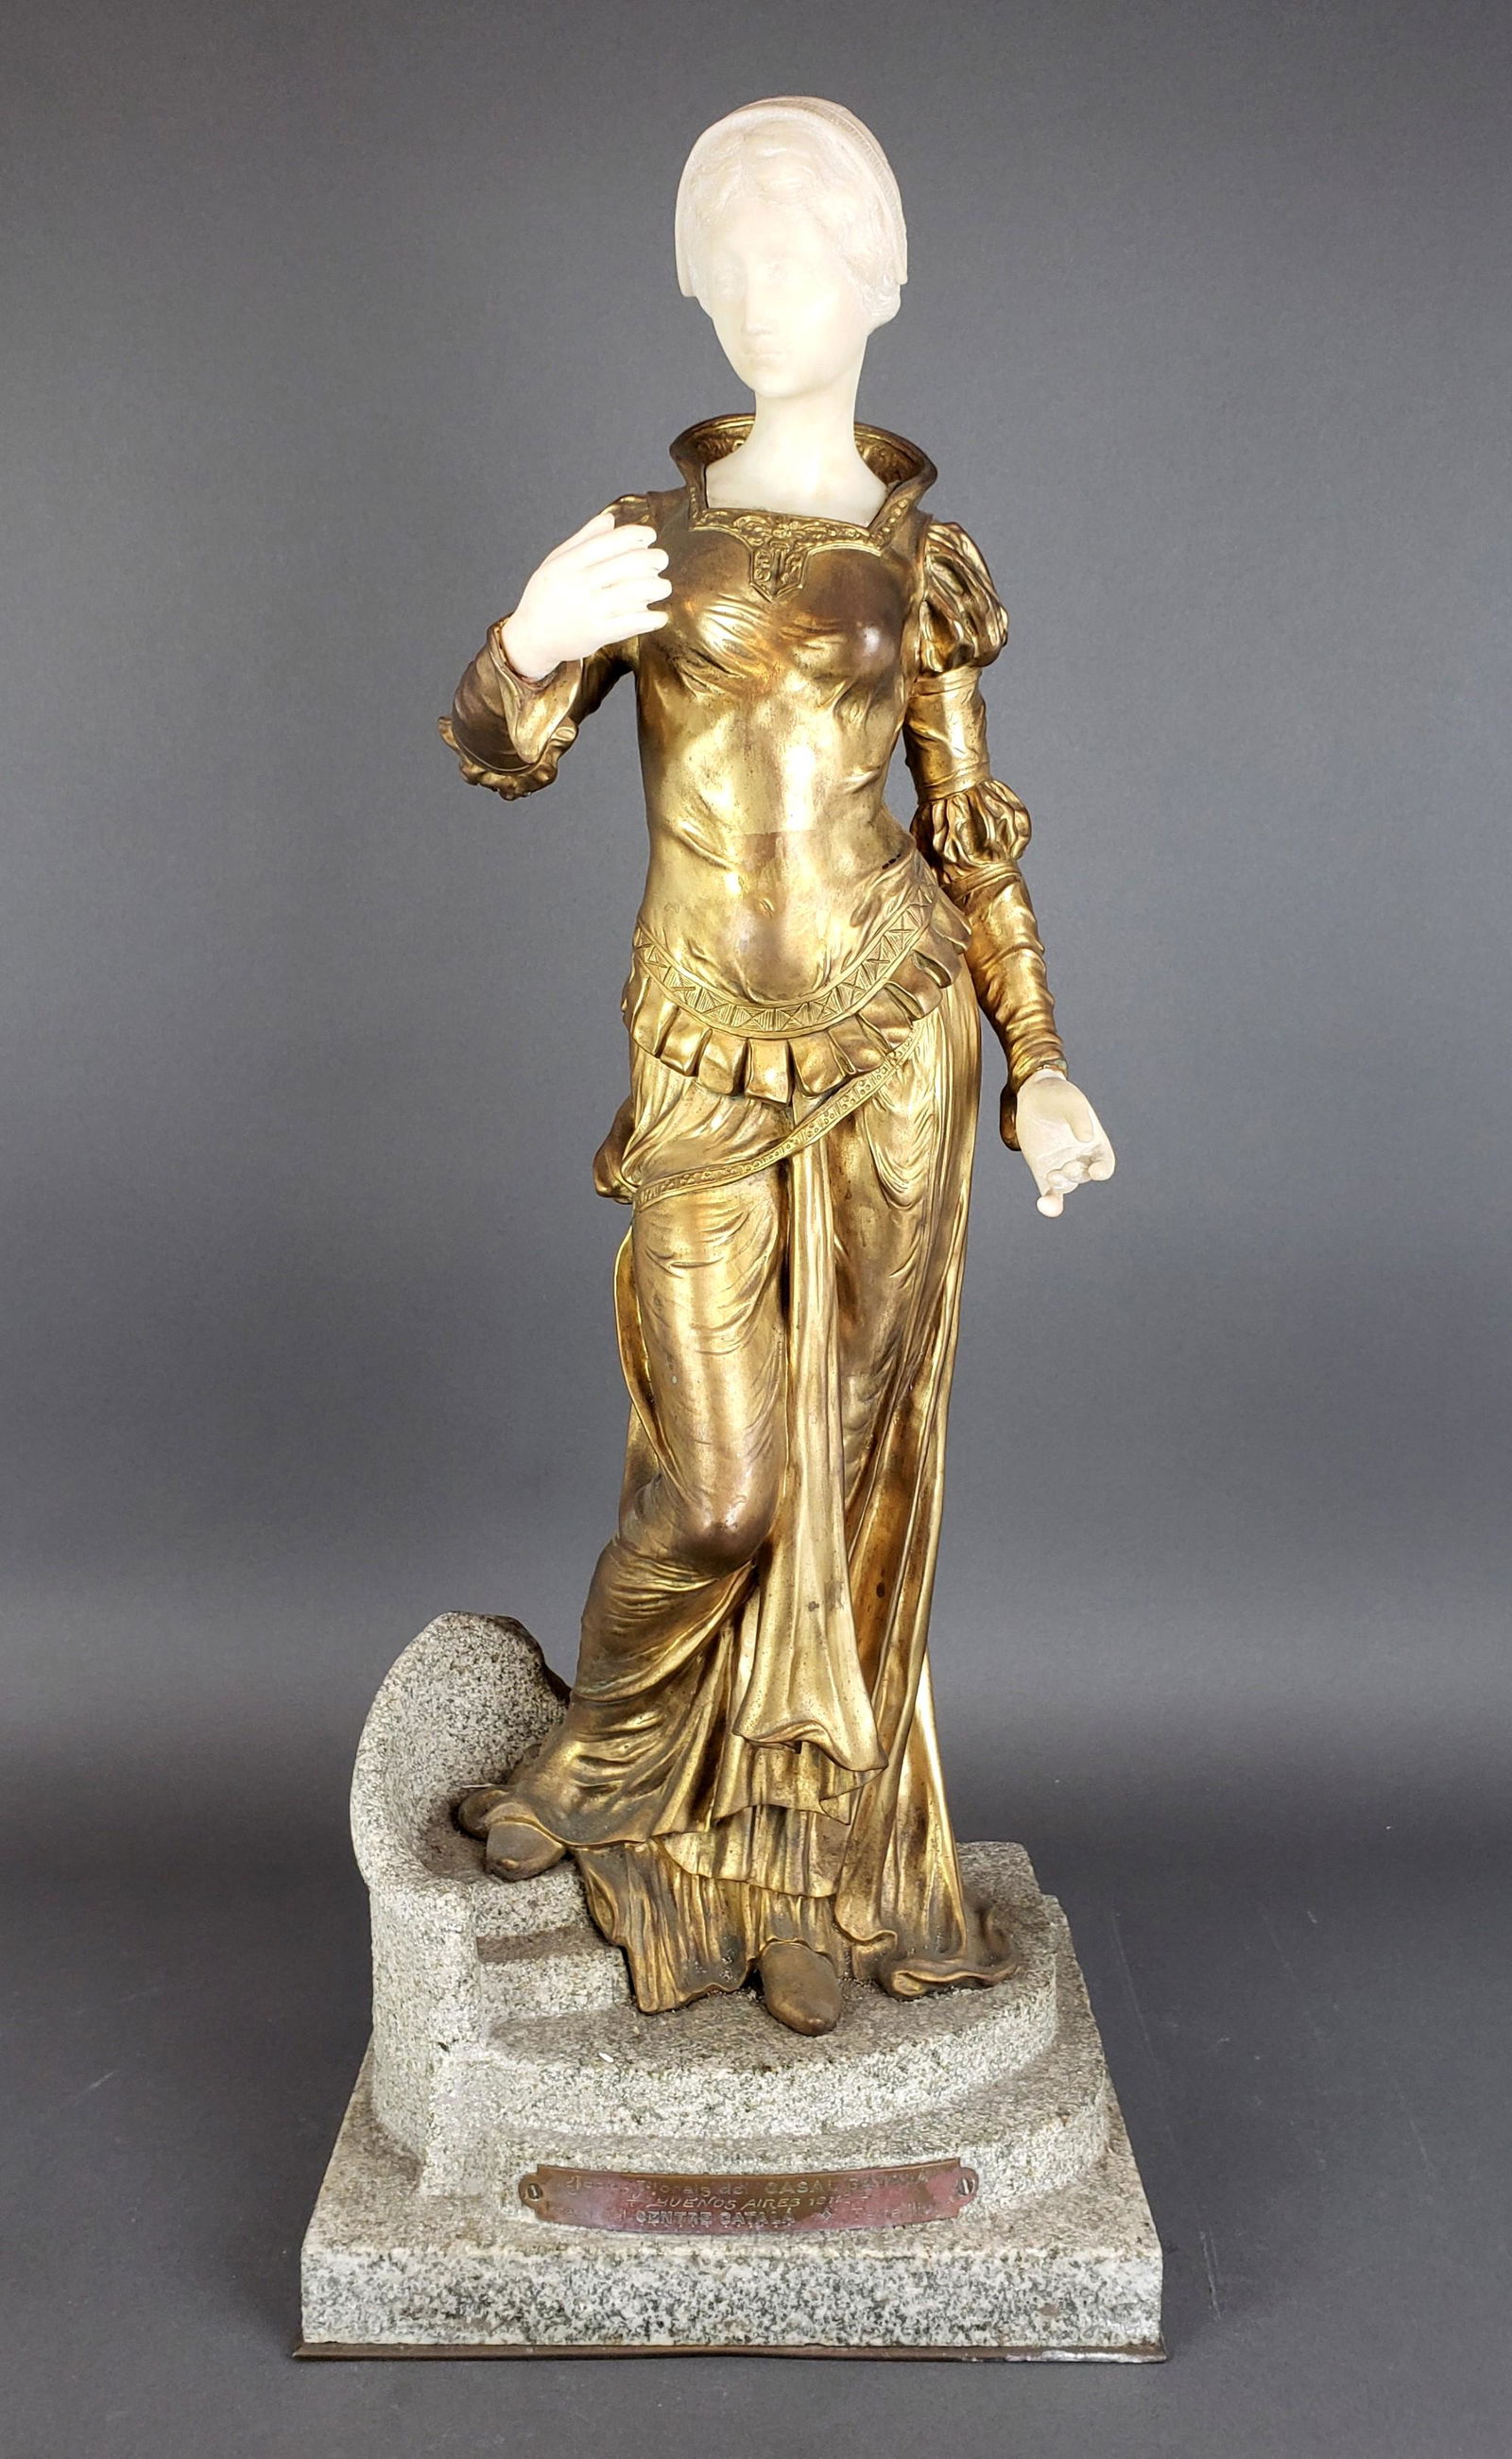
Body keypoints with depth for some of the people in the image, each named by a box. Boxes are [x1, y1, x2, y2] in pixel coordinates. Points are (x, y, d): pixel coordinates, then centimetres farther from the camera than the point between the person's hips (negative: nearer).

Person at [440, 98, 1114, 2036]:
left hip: (896, 1038, 1)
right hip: (708, 1063, -1)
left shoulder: (927, 560, 8)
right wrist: (533, 644, -26)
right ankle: (607, 1765, 27)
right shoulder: (646, 534, 8)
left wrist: (1039, 1066, 5)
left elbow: (972, 832, 10)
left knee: (856, 1472, 6)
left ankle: (810, 1860, 24)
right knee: (716, 1490, -4)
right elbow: (498, 747, -3)